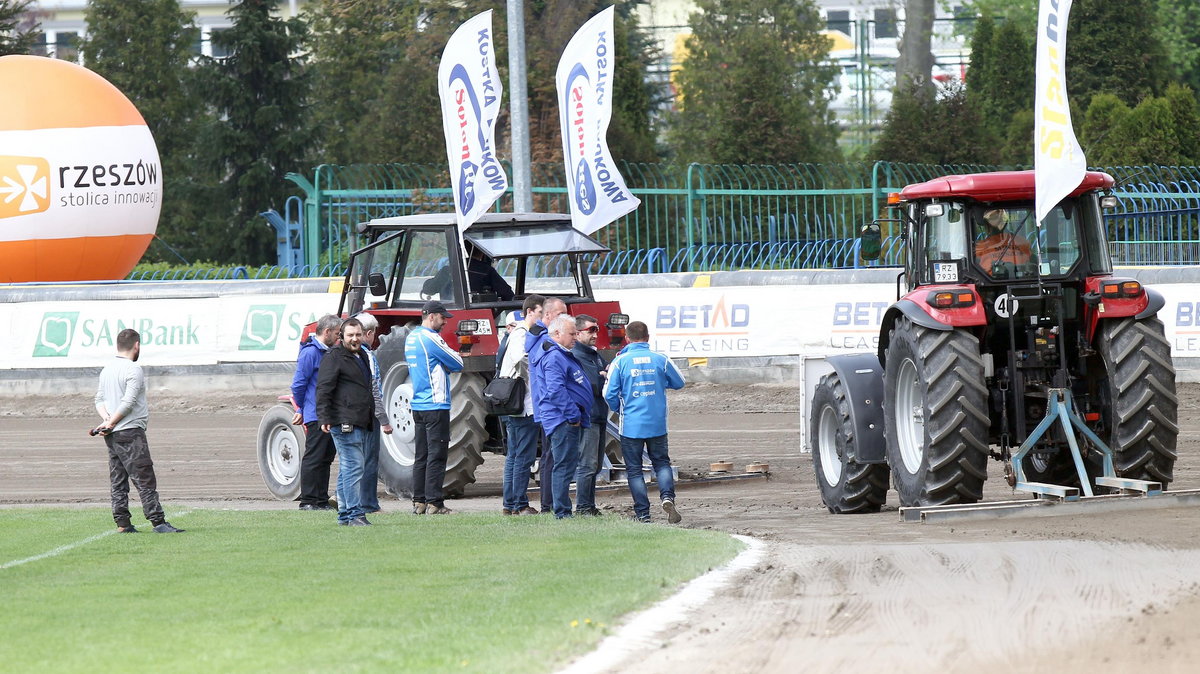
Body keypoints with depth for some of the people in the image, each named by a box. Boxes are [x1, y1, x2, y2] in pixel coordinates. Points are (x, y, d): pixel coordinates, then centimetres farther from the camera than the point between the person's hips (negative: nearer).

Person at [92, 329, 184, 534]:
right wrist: (111, 423, -10)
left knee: (118, 481, 9)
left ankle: (122, 523, 8)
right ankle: (158, 522, -12)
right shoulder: (133, 369, -12)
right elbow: (129, 402, -17)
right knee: (145, 479, -9)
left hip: (112, 436, 8)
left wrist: (106, 419, 0)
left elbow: (99, 399, 15)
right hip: (130, 433, -8)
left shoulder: (107, 369, 15)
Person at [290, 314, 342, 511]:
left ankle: (322, 500, 17)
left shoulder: (329, 353, 16)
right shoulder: (310, 352, -12)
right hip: (316, 416, -9)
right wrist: (302, 409, 0)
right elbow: (298, 384, -12)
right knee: (313, 458, -7)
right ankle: (308, 501, -5)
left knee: (326, 458, 11)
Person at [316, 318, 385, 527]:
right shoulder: (334, 357, -6)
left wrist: (373, 416, 30)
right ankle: (354, 514, -17)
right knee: (353, 467, -14)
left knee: (348, 469, 11)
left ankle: (345, 514, 14)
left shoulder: (362, 356, 21)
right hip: (345, 422, -9)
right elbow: (323, 390, -13)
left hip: (362, 423, 9)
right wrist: (324, 419, -20)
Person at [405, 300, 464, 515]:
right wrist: (456, 356, 10)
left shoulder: (411, 338, 14)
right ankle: (434, 503, -9)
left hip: (417, 405, 9)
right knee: (436, 455, -7)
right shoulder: (431, 339, -14)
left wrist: (443, 365, 7)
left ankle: (419, 501, 13)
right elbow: (458, 364, -11)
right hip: (436, 405, -9)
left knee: (421, 455, 12)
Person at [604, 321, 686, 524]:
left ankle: (643, 513, 5)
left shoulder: (620, 361, -8)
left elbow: (609, 394, -6)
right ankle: (667, 496, -11)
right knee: (661, 463, 15)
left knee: (634, 469, 8)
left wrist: (619, 410, 14)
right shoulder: (661, 360, -3)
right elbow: (679, 383, 11)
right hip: (657, 424, 2)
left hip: (631, 424, -2)